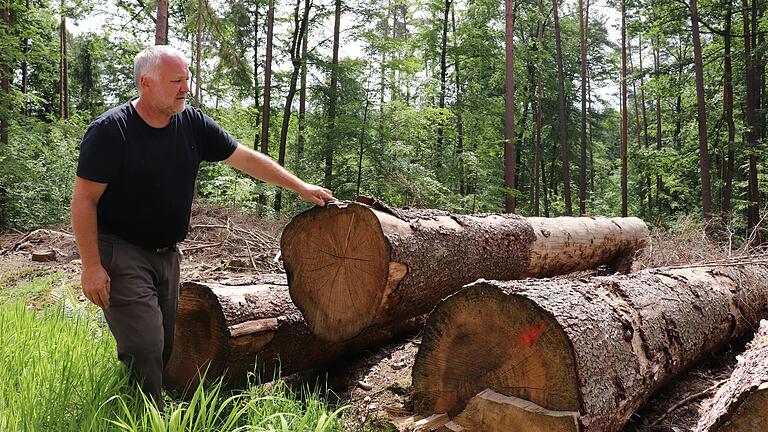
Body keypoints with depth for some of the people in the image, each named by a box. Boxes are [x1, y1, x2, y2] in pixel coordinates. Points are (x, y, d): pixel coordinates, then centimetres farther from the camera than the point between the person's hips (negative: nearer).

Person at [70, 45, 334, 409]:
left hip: (167, 254, 6)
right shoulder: (109, 131, -14)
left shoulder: (192, 124, 1)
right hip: (121, 253, -6)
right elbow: (84, 200, -13)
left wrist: (301, 187, 4)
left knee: (164, 349, 11)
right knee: (144, 349, -11)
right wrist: (91, 266, -16)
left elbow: (246, 159, 6)